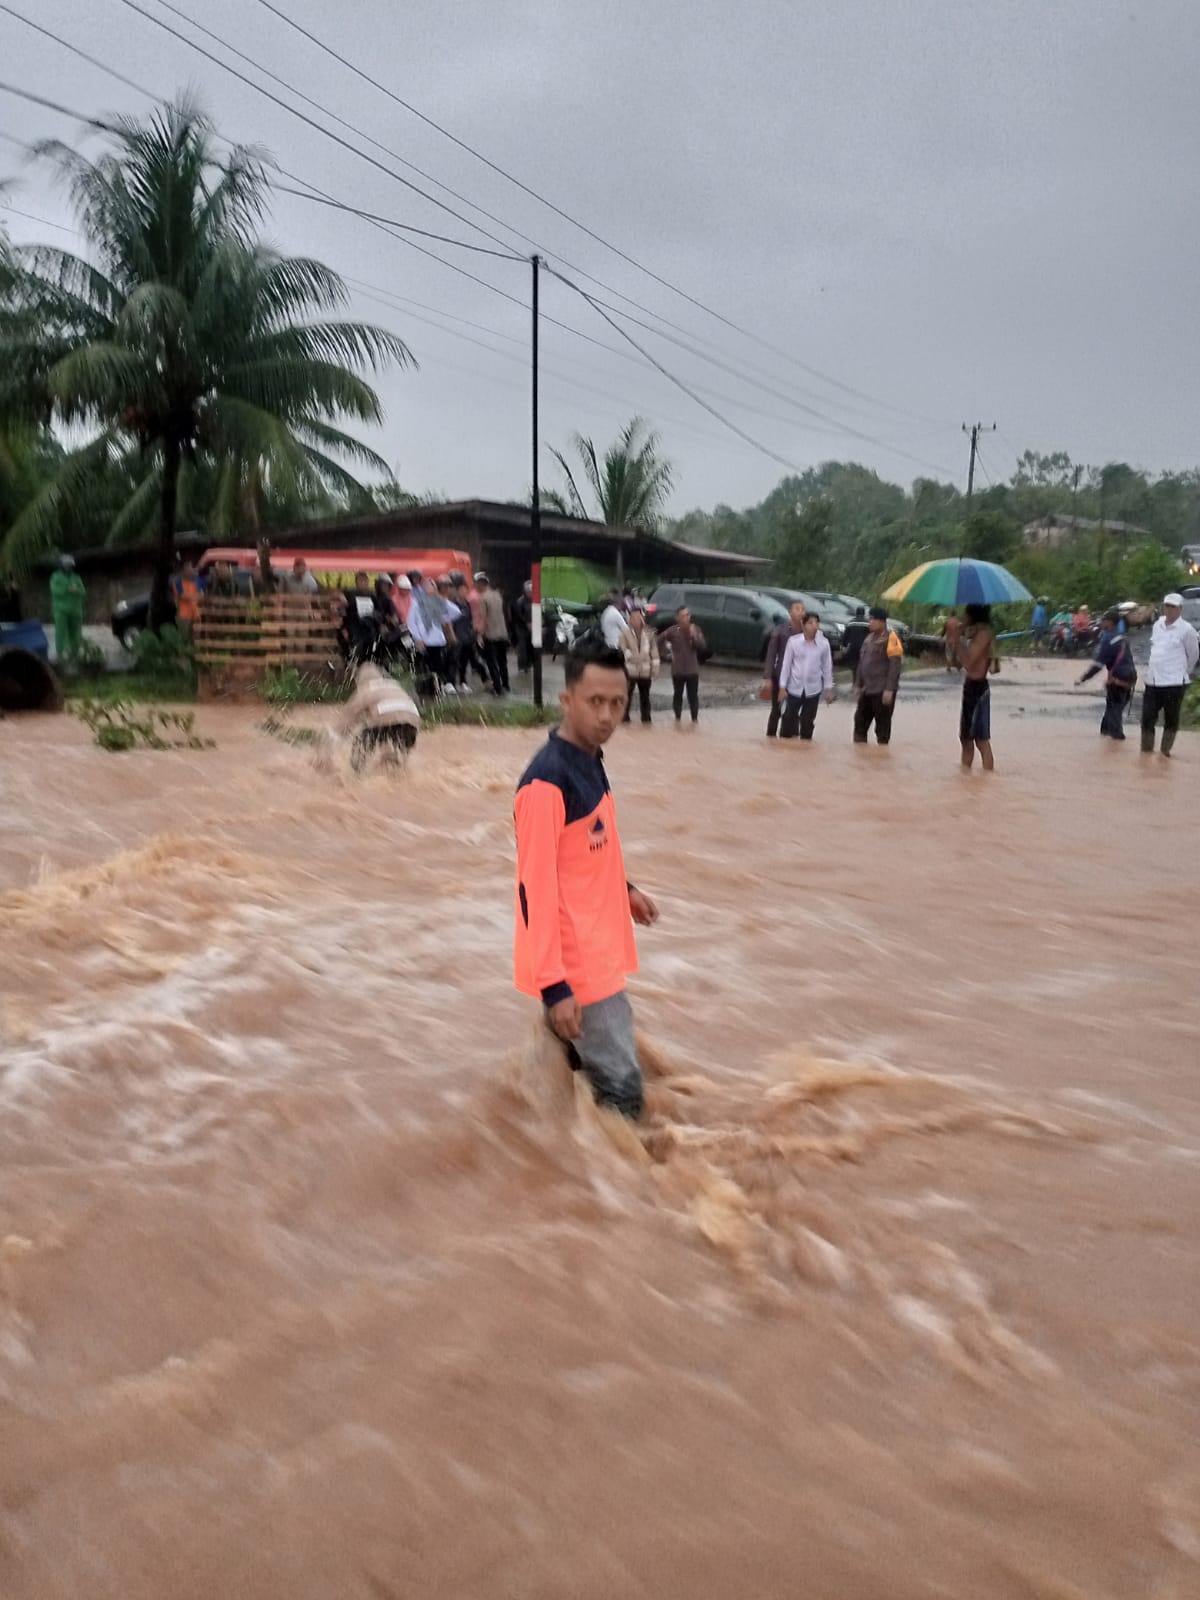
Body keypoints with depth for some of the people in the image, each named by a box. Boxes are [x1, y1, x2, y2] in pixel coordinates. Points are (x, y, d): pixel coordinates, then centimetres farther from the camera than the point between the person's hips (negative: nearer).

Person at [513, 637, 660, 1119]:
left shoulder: (590, 760, 5)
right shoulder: (547, 782, -24)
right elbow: (535, 889, -24)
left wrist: (624, 890, 24)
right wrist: (553, 984, -24)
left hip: (596, 956, 9)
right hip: (575, 967, -9)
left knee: (588, 1073, 19)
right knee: (620, 1088, -2)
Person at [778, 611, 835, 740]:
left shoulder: (824, 643, -6)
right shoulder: (793, 641, -9)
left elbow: (827, 667, 2)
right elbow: (786, 664, -3)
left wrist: (829, 689, 4)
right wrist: (782, 687, -4)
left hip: (813, 689, 1)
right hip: (794, 688, -1)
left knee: (808, 722, 10)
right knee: (789, 719, 5)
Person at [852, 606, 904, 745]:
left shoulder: (891, 638, -11)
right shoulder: (869, 637, 15)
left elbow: (895, 665, -17)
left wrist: (889, 689, -21)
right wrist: (858, 685, 16)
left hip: (882, 691, -8)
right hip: (867, 690, 8)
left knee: (882, 727, -1)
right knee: (860, 723, 10)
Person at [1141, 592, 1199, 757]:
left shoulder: (1186, 629, -9)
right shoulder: (1157, 625, 8)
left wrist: (1183, 672, 11)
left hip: (1174, 683, -5)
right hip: (1152, 681, 5)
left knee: (1171, 720, 6)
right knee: (1147, 718, 6)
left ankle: (1165, 752, 16)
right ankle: (1146, 751, 18)